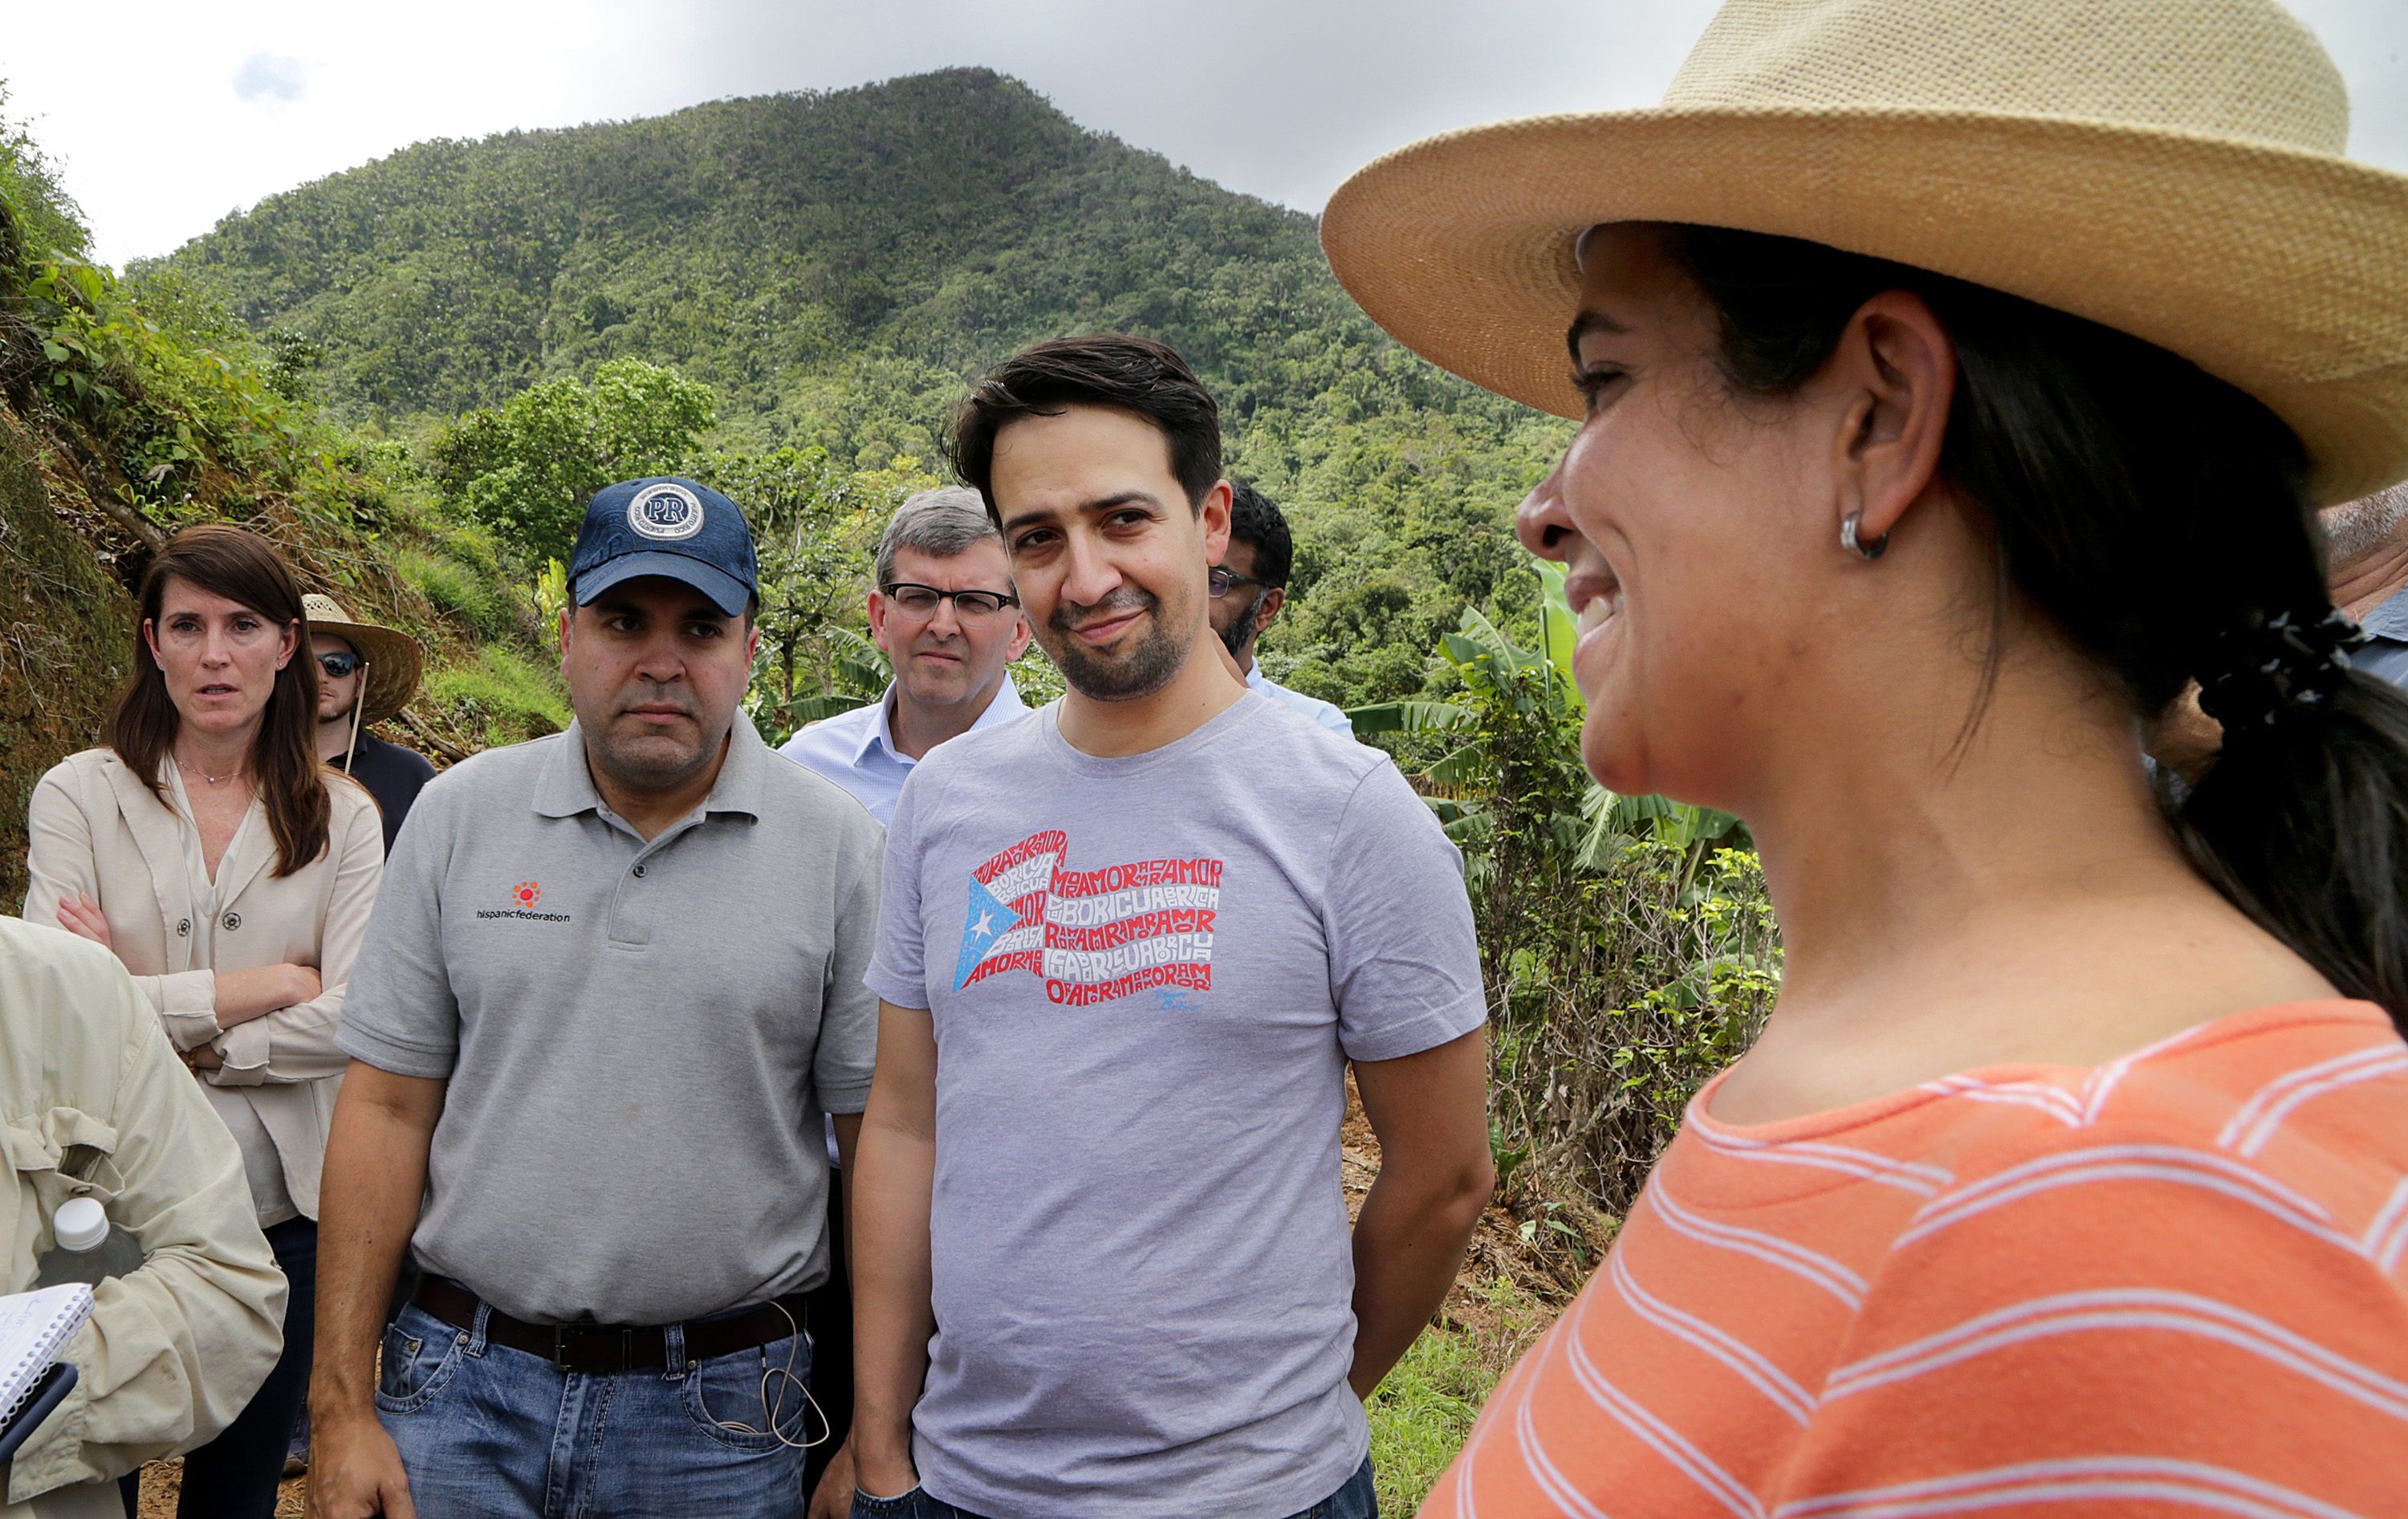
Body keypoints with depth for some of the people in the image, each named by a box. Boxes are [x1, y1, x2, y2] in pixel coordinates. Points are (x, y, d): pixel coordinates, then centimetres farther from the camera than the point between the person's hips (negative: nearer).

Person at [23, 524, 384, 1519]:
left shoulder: (341, 816, 0)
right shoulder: (79, 794, -3)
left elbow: (352, 1020, -10)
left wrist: (154, 1015, -13)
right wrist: (264, 986, -11)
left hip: (282, 1207, 2)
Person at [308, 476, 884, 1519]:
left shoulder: (842, 848, -6)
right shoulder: (460, 814, 0)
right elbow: (388, 1107, 2)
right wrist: (342, 1407, 0)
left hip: (721, 1415, -1)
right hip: (462, 1388, 2)